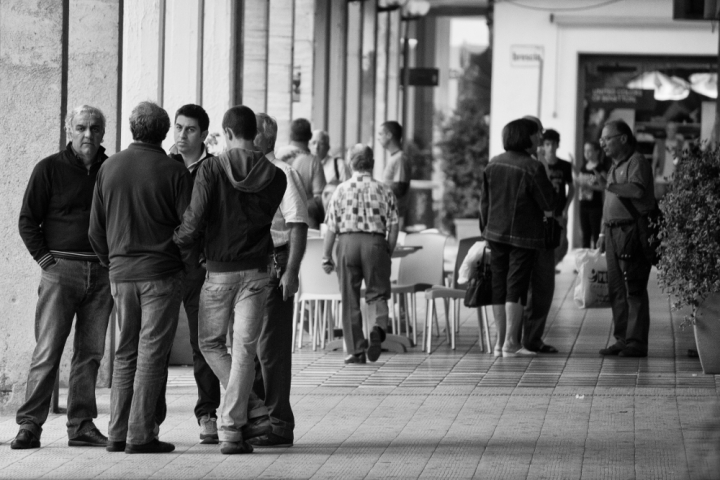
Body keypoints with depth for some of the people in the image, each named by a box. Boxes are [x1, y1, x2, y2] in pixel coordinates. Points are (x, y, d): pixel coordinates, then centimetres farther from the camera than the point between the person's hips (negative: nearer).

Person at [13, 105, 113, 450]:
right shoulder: (49, 169, 1)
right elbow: (27, 221, 2)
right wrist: (46, 260, -6)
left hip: (101, 273, 3)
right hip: (61, 268, -3)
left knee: (91, 352, 5)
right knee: (47, 351, -6)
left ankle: (82, 425, 10)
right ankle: (29, 425, -5)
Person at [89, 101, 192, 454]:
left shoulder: (109, 168, 4)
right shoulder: (174, 172, -9)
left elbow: (96, 229, 8)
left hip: (121, 274, 4)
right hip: (161, 272, -4)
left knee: (125, 352, 12)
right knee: (152, 353, -2)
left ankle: (118, 433, 10)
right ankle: (141, 435, -4)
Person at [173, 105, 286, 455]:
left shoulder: (212, 169, -10)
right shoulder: (274, 177, -1)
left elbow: (194, 220, -15)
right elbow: (261, 219, 7)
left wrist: (181, 246, 5)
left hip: (218, 269, -2)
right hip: (256, 270, 2)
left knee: (211, 343, 16)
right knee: (244, 349, 4)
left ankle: (251, 409, 6)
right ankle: (232, 430, 0)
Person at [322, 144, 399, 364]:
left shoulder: (342, 190, 2)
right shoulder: (384, 190, 4)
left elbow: (331, 227, 0)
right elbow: (393, 226, 2)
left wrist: (326, 256, 6)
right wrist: (388, 252, 13)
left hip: (348, 241, 0)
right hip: (375, 242, 0)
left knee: (350, 300, 7)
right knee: (377, 293, 9)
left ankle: (356, 350, 9)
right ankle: (378, 327, -22)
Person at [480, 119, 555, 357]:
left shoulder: (493, 165, 4)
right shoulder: (532, 168, -15)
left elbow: (484, 201, 10)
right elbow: (548, 204, -11)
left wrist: (486, 227, 20)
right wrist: (548, 184, 5)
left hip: (496, 233, 5)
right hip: (523, 236, -5)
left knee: (499, 286, 10)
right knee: (516, 287, -2)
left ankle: (501, 340, 15)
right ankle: (511, 342, -3)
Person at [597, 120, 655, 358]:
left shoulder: (637, 162, -8)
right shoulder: (614, 166, 20)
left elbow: (637, 190, -26)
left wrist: (612, 186, -13)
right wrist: (603, 233, 21)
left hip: (632, 229, -9)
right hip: (614, 230, 9)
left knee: (634, 289, -7)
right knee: (616, 289, 10)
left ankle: (637, 342, -7)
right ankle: (622, 339, 15)